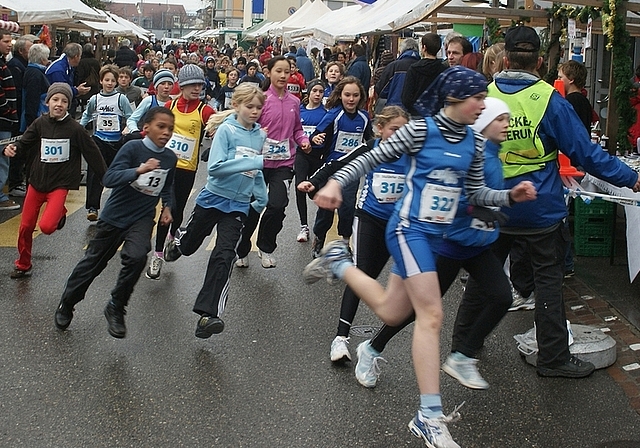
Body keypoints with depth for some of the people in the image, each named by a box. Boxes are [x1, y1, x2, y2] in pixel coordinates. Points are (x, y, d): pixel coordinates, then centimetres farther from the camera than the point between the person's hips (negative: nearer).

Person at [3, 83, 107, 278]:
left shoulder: (75, 128, -10)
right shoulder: (40, 123, -2)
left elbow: (92, 153, -4)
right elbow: (24, 143, 0)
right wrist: (12, 148, -22)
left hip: (60, 184, -3)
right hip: (37, 181, 3)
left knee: (46, 226, -20)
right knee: (25, 227, 8)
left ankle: (60, 213, 16)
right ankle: (23, 265, 30)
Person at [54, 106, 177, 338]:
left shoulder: (170, 158, 0)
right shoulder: (133, 148, -15)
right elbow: (109, 178, -25)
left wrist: (167, 207, 4)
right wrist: (139, 170, -35)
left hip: (142, 219, 2)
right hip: (115, 216, -2)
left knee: (136, 257, -24)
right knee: (93, 262, 11)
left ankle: (116, 309, -3)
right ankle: (66, 305, 34)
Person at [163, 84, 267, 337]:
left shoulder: (261, 135, 2)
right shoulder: (226, 130, -14)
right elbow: (215, 167, -25)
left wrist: (261, 199, 14)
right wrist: (255, 162, -30)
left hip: (238, 205, 2)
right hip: (213, 197, -2)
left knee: (224, 255, -14)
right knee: (189, 244, 20)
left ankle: (209, 314, -19)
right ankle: (177, 242, 59)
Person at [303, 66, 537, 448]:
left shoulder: (473, 143, 6)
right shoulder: (421, 129, -12)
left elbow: (475, 193, 12)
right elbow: (372, 158, -8)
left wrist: (511, 195, -4)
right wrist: (336, 182, -19)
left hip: (435, 235, 8)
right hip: (410, 229, -7)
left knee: (392, 313, 16)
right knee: (432, 315, -15)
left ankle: (339, 264, 38)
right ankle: (430, 417, -8)